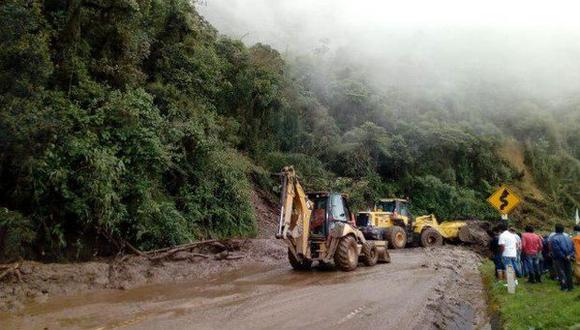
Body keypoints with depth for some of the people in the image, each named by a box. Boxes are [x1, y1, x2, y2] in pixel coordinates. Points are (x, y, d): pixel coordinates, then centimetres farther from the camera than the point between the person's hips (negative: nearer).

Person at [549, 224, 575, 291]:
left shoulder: (554, 238, -12)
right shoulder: (567, 237, 8)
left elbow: (557, 250, -19)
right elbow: (573, 248, 5)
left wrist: (564, 256, -12)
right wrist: (570, 255, -2)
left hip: (559, 258, -5)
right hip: (568, 258, 5)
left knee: (561, 271, 0)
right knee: (568, 272, 13)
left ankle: (564, 286, -4)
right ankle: (570, 286, 18)